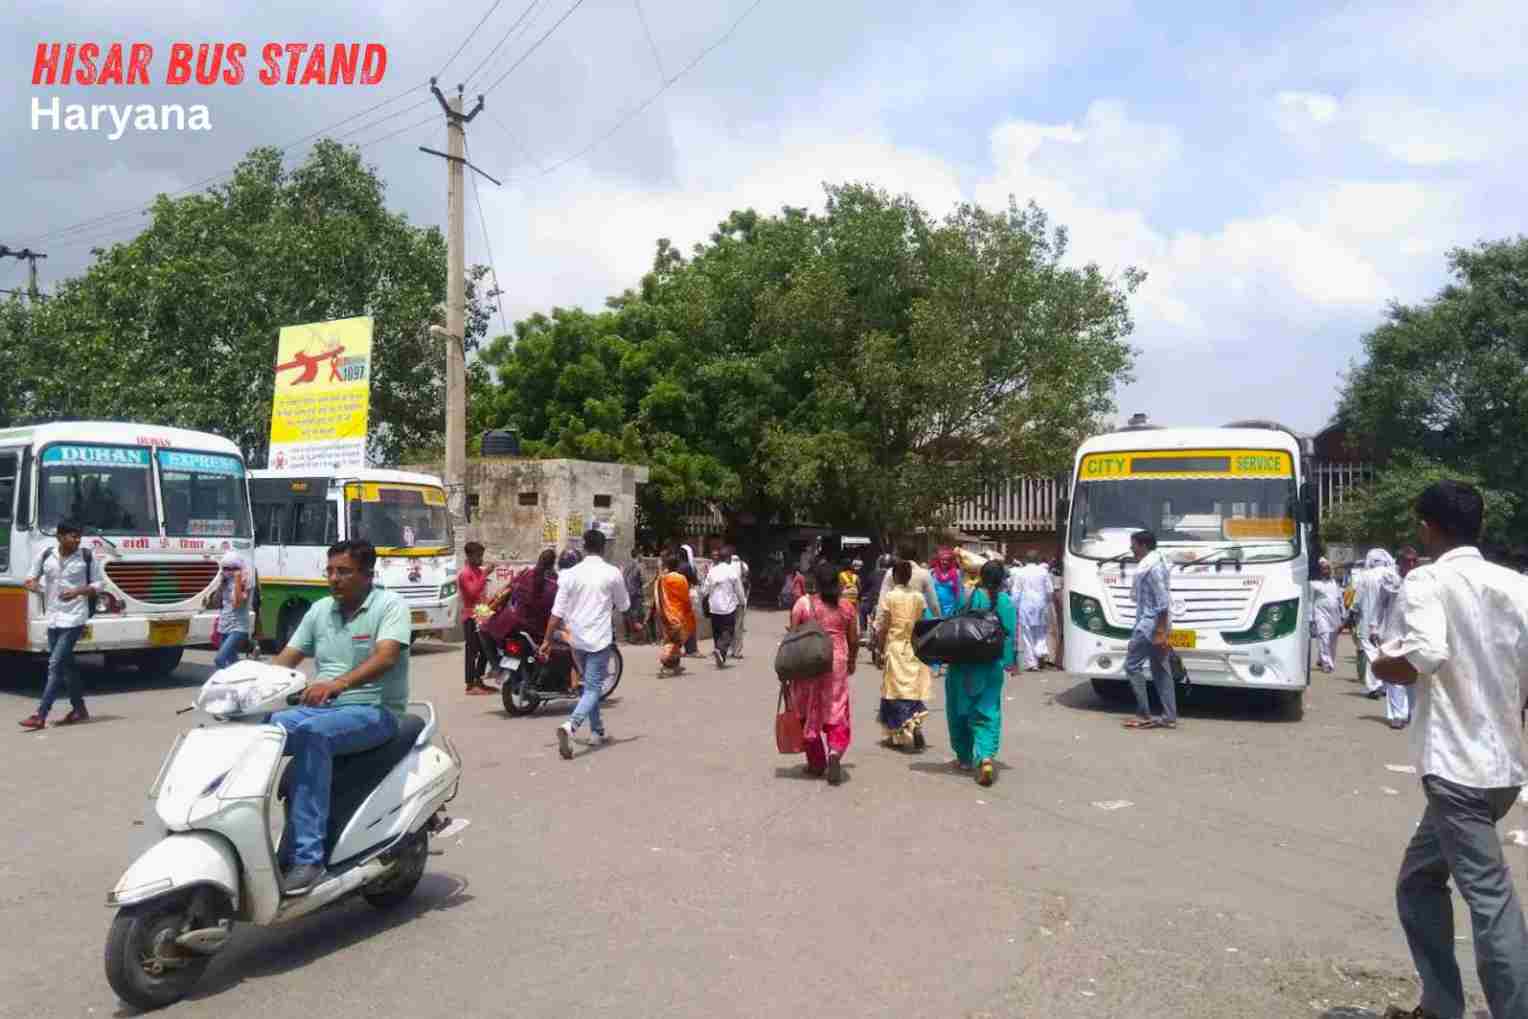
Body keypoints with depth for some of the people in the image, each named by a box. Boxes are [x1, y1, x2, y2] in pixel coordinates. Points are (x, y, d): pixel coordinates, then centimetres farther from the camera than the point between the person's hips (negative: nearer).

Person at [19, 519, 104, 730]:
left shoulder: (88, 558, -4)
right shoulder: (45, 555, 3)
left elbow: (98, 584, 2)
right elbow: (33, 579, 13)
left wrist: (78, 591, -15)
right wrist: (32, 584, -10)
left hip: (74, 618, -5)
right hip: (53, 618, 5)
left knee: (56, 664, -9)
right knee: (66, 665, 13)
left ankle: (40, 715, -8)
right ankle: (79, 709, 26)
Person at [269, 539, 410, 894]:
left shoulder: (390, 605, -7)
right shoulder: (320, 610, 13)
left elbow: (385, 657, -23)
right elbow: (286, 659, 12)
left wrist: (339, 683, -39)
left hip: (374, 711, -6)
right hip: (319, 707, 6)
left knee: (310, 733, -34)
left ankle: (306, 857, -33)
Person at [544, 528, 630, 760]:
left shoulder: (570, 574, 0)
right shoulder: (612, 573, -6)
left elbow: (558, 612, -3)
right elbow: (624, 605, 6)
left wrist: (548, 640, 2)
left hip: (577, 639, 4)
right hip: (599, 639, -4)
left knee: (590, 686, 21)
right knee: (593, 689, -4)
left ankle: (597, 732, 30)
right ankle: (570, 726, -27)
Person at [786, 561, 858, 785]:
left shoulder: (803, 604, -4)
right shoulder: (846, 607, 2)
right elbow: (854, 640, 8)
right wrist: (851, 662, 24)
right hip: (836, 664, 1)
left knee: (809, 714, 12)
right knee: (836, 713, 5)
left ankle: (816, 763, 19)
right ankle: (834, 752, -19)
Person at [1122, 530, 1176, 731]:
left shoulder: (1152, 567, -16)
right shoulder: (1148, 565, 15)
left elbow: (1163, 601, -21)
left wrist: (1161, 631, -23)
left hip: (1150, 625, -10)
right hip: (1148, 624, 10)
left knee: (1132, 665, -5)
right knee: (1160, 670, 10)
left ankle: (1144, 715, -2)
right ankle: (1169, 717, 12)